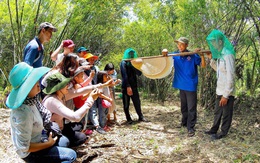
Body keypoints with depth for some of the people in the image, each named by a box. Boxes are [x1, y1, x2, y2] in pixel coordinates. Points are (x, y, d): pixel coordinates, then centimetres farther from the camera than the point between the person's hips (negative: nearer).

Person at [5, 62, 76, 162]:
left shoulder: (30, 100, -9)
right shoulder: (23, 112, -35)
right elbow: (24, 148, -28)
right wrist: (48, 144, -17)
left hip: (37, 139, 9)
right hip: (30, 152, -9)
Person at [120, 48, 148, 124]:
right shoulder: (123, 63, -4)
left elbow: (139, 73, 7)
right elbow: (124, 75, -13)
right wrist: (128, 86, -21)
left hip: (134, 86, 5)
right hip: (126, 87, -5)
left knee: (137, 102, 7)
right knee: (126, 104, 1)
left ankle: (140, 117, 16)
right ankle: (128, 119, 9)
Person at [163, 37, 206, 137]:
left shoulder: (193, 55, -8)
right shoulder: (175, 55, 2)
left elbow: (203, 65, -6)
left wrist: (202, 55, -22)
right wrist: (164, 53, -26)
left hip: (191, 85, -4)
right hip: (181, 85, 4)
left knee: (191, 108, -2)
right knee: (183, 106, 20)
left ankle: (191, 128, 4)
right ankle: (184, 122, 36)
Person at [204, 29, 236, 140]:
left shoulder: (228, 55, -18)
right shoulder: (220, 54, 9)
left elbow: (230, 76, -21)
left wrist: (226, 95, -21)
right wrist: (211, 59, 9)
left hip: (227, 93, -9)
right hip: (220, 91, 9)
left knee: (226, 113, 7)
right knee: (217, 112, 19)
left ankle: (223, 132, 19)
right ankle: (214, 130, 32)